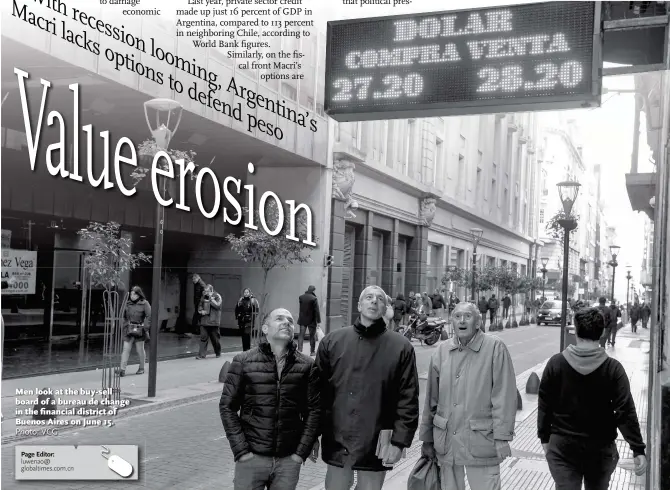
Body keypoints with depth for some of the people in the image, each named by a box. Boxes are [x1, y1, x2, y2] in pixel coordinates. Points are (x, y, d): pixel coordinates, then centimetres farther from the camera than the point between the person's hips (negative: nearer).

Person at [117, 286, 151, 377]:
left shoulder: (144, 303, -4)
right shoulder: (128, 304, 8)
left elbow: (149, 316, -8)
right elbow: (124, 316, 18)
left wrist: (146, 327, -14)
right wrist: (125, 326, 9)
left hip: (139, 330, -3)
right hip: (129, 330, 3)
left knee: (140, 350, 8)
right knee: (126, 349, -4)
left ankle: (141, 368, 22)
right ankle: (122, 369, -8)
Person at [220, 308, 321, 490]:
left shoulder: (307, 365, 1)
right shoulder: (243, 362, -3)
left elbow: (314, 409, 2)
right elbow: (227, 407, -1)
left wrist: (302, 451, -4)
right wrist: (241, 450, -8)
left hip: (289, 460, 1)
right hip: (251, 458, -1)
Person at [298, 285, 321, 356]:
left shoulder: (301, 297, 0)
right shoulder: (314, 298, -16)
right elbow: (317, 311, -15)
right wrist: (318, 320, -11)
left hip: (302, 320, 4)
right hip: (311, 320, -4)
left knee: (301, 335, 7)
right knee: (312, 336, 9)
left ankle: (299, 350, 0)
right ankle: (312, 351, 15)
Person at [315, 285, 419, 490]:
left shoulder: (401, 347, -3)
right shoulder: (332, 341, 2)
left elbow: (408, 399, -5)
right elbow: (318, 391, 4)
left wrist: (399, 442, -9)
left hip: (377, 447, -1)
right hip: (337, 444, 2)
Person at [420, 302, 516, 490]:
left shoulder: (495, 348, -8)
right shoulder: (441, 352, 5)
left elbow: (504, 397, -10)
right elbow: (431, 400, 10)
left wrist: (502, 438, -12)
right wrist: (427, 439, 12)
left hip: (481, 443, -4)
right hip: (446, 442, 4)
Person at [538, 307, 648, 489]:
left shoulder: (556, 363, -8)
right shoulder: (613, 368, -11)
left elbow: (544, 404, -2)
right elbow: (626, 411, -12)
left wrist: (544, 437, 10)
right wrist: (638, 449, -7)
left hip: (562, 446, 0)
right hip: (601, 448, 1)